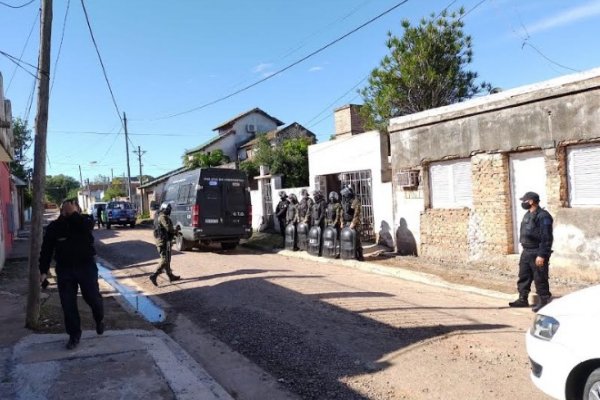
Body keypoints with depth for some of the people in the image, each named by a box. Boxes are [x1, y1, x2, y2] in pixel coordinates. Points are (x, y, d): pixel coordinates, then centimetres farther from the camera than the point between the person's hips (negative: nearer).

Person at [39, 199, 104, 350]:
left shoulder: (84, 222, -5)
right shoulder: (54, 227, -1)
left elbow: (88, 226, -32)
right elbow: (46, 250, 1)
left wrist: (73, 213, -33)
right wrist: (43, 271, -3)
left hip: (86, 266, -2)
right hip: (64, 269, 2)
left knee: (93, 297, 0)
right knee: (68, 303, 2)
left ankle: (100, 319, 32)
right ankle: (74, 335, 16)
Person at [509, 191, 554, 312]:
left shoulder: (543, 216, -17)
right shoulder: (528, 215, 13)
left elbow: (546, 238, -20)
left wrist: (542, 255, -23)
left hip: (537, 253, -9)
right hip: (526, 252, 9)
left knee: (540, 279, 0)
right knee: (523, 277, 13)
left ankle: (544, 301, 12)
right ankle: (523, 299, 22)